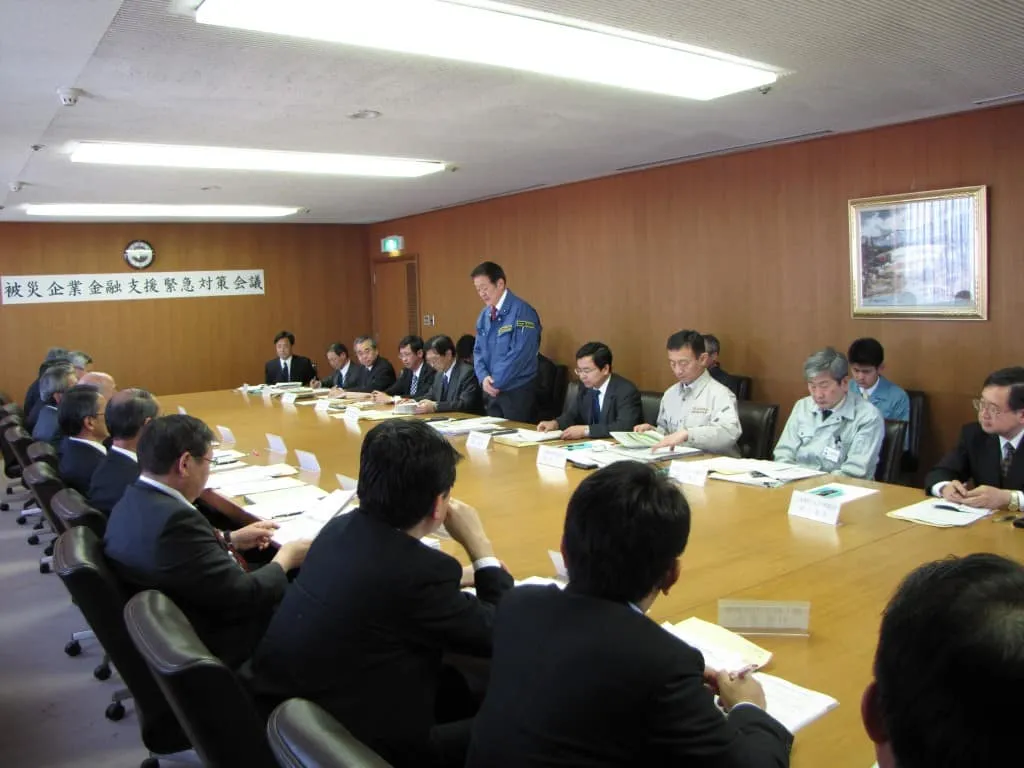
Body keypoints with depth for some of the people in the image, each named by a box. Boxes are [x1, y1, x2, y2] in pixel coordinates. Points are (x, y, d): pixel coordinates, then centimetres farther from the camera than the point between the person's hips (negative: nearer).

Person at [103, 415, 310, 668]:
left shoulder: (131, 502, -3)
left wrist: (231, 539, 13)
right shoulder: (176, 519, -31)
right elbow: (243, 596, -26)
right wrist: (285, 559, -10)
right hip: (215, 645, -9)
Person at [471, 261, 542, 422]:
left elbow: (519, 354, -21)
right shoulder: (484, 315, 8)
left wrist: (495, 382, -15)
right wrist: (484, 377, -8)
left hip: (517, 392, -6)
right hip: (492, 391, 6)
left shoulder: (522, 312, -15)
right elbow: (478, 351, 11)